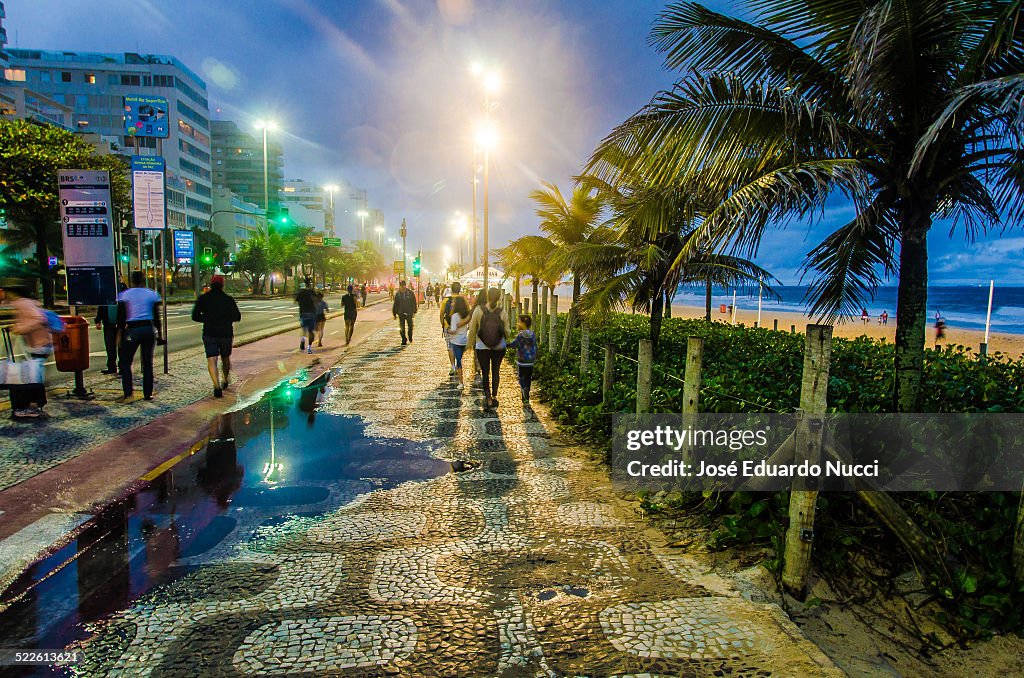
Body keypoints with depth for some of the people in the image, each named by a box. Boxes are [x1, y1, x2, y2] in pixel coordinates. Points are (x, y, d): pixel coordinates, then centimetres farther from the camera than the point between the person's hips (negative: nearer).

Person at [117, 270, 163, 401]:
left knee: (125, 361, 10)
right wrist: (159, 335, 10)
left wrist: (121, 334, 4)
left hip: (132, 330, -2)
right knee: (148, 362, 8)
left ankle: (127, 392, 0)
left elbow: (121, 318, -2)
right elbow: (156, 317, 4)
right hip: (149, 329, 2)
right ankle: (148, 393, 10)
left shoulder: (124, 295, 1)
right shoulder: (152, 294, 4)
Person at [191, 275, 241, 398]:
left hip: (209, 333, -1)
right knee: (225, 358, 20)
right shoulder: (228, 299, -1)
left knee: (212, 360, -5)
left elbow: (195, 316, -1)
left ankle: (217, 387, -21)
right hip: (226, 333, 1)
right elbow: (237, 317, -1)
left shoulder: (203, 298, 1)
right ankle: (225, 381, 38)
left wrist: (207, 319, 15)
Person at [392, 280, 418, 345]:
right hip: (401, 313, 0)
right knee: (402, 327, 0)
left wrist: (414, 311, 1)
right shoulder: (397, 294, 1)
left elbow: (414, 303, 4)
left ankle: (410, 337, 32)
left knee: (410, 325, 8)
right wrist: (395, 313, 5)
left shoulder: (410, 293, -2)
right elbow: (395, 304, 6)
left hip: (409, 313, 0)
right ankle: (404, 340, 10)